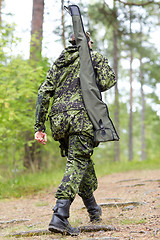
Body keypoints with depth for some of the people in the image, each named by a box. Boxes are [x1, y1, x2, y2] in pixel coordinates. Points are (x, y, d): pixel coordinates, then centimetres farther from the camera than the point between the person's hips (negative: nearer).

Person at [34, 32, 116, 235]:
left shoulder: (58, 62, 24)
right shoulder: (95, 57, 12)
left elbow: (44, 93, 14)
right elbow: (107, 81, -4)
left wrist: (39, 126, 10)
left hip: (58, 119, 6)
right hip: (82, 116, -5)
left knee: (83, 160, 20)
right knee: (78, 162, -10)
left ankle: (94, 210, 30)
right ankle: (59, 216, -25)